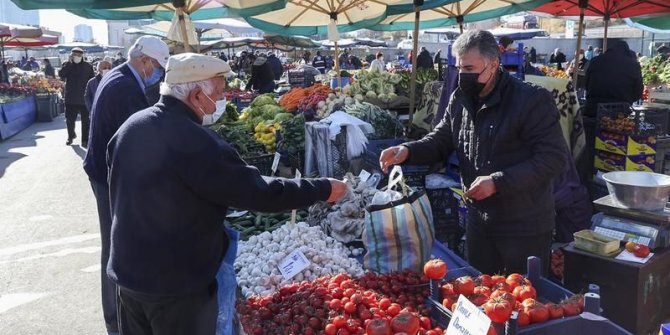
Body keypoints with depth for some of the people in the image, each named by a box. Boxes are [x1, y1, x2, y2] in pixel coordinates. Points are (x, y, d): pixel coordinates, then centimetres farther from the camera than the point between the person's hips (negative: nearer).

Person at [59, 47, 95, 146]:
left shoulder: (88, 66, 1)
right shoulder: (67, 65, 4)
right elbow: (61, 75, -14)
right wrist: (69, 62, -15)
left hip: (85, 98, -1)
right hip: (71, 98, 1)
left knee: (86, 120, 1)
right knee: (69, 119, 10)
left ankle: (85, 140, 9)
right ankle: (71, 136, 33)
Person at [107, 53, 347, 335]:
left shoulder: (130, 126, 1)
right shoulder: (197, 143, -26)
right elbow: (257, 191, -23)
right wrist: (323, 189, -12)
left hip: (127, 271, 8)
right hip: (177, 282, -8)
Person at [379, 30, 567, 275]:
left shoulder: (531, 100, -18)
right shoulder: (460, 99, 2)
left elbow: (554, 158, -20)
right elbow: (441, 140, 11)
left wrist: (498, 182, -26)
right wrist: (407, 151, -10)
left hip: (525, 228, -6)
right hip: (478, 220, 6)